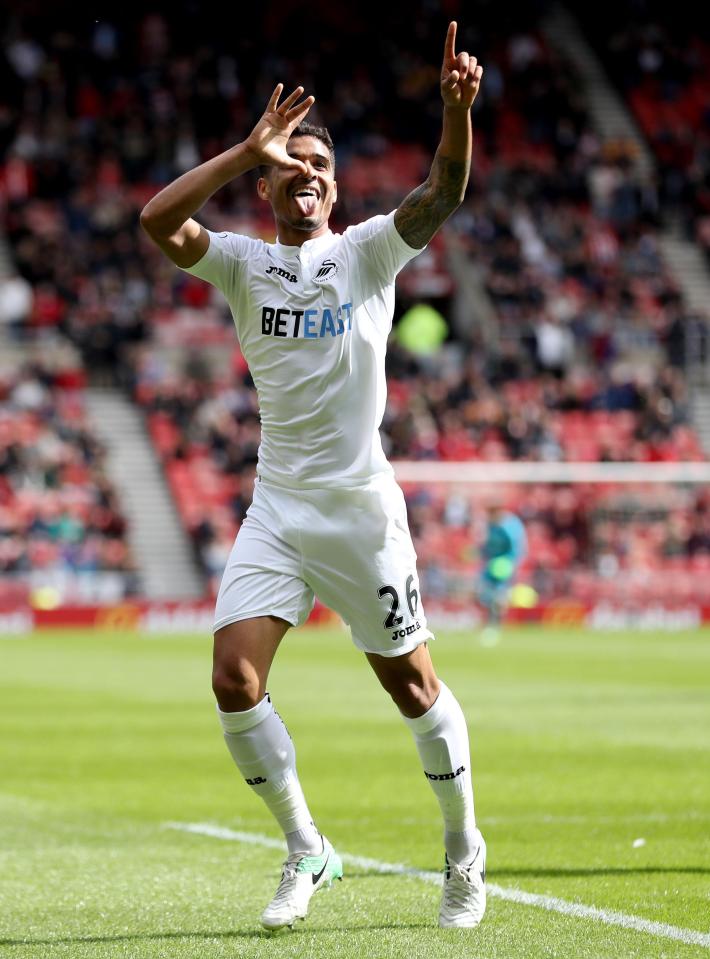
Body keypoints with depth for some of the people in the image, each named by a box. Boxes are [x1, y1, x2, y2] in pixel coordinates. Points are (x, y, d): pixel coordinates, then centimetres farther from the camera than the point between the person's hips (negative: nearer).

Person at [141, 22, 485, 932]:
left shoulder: (369, 251, 1)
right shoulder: (242, 263, 4)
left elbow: (443, 192, -16)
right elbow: (157, 220, -13)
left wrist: (457, 107, -34)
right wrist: (249, 147, -16)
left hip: (361, 507, -2)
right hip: (276, 508, 2)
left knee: (412, 684, 4)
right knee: (234, 678, -11)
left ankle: (464, 847, 25)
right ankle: (305, 850, 7)